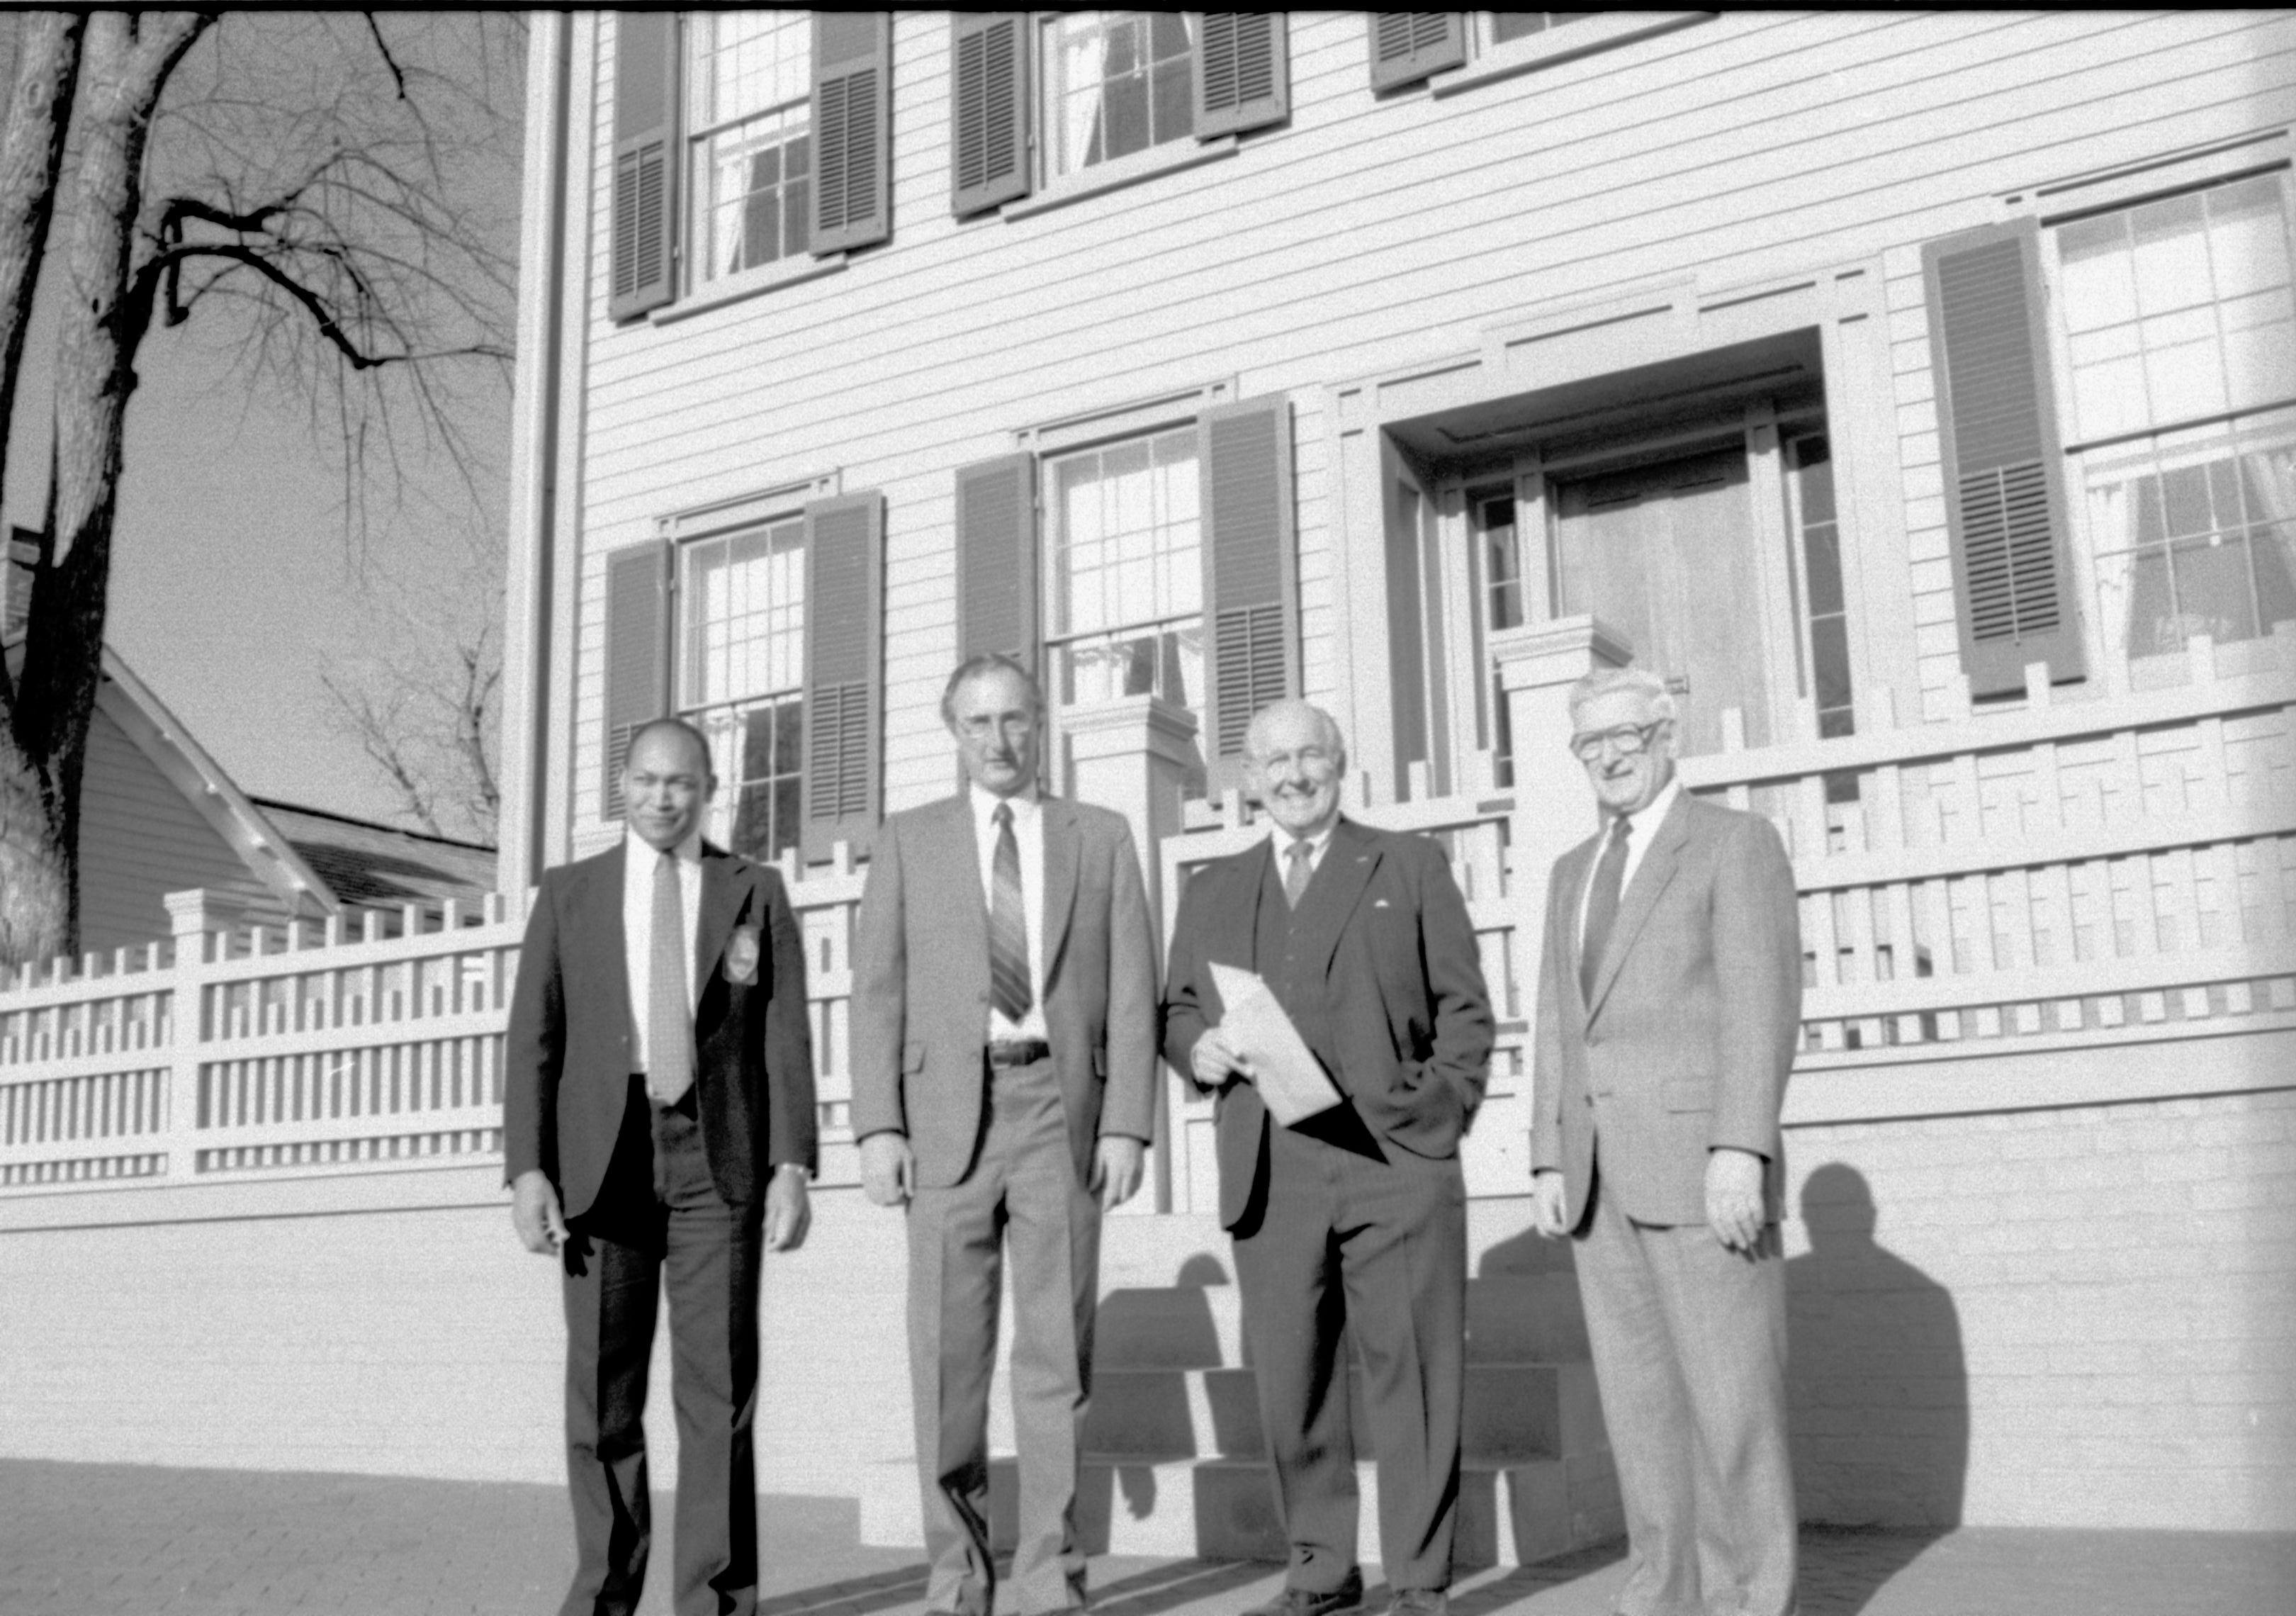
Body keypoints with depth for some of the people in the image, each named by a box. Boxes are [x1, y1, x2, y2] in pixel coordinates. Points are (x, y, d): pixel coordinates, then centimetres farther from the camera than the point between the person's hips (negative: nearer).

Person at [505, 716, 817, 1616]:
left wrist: (792, 1166, -7)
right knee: (602, 1390, 5)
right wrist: (527, 1168, -6)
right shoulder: (569, 894, 10)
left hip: (718, 1158, -1)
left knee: (718, 1387, -2)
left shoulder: (755, 894, 8)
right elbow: (533, 1038, 4)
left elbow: (785, 1039, 3)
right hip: (604, 1158, 1)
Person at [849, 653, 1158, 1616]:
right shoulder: (908, 841, 11)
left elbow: (1132, 993, 6)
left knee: (1058, 1347, 1)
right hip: (948, 1108, 0)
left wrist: (1127, 1124, -4)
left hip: (1061, 1104, 0)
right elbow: (877, 991, 5)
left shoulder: (1101, 838, 12)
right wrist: (877, 1126, -5)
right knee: (948, 1350, 1)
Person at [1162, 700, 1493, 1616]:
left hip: (1395, 1164, -2)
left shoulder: (1409, 867, 12)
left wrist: (1443, 1113, -4)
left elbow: (1464, 1008, 8)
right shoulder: (1212, 892, 19)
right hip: (1269, 1173, 3)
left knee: (1411, 1378, -1)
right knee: (1289, 1382, 5)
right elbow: (1177, 1010, 19)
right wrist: (1196, 1047, -3)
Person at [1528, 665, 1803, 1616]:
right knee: (1639, 1394, 7)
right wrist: (1549, 1162, 8)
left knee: (1729, 1389, -4)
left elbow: (1761, 1005, -11)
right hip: (1600, 1171, 7)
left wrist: (1741, 1150, -21)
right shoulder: (1573, 872, 20)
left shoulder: (1735, 843, -1)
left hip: (1697, 1155, -6)